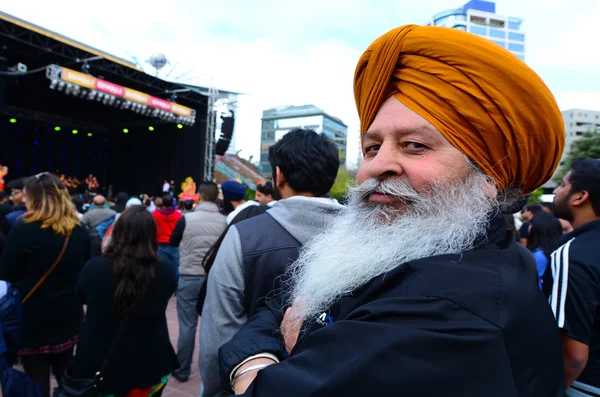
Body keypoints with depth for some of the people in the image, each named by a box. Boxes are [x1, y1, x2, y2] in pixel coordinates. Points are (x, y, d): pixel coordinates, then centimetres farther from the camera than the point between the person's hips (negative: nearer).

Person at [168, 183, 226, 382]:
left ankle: (182, 370, 17)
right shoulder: (224, 221, -7)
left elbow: (173, 242, 7)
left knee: (187, 325, 7)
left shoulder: (187, 219, -11)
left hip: (189, 277, -2)